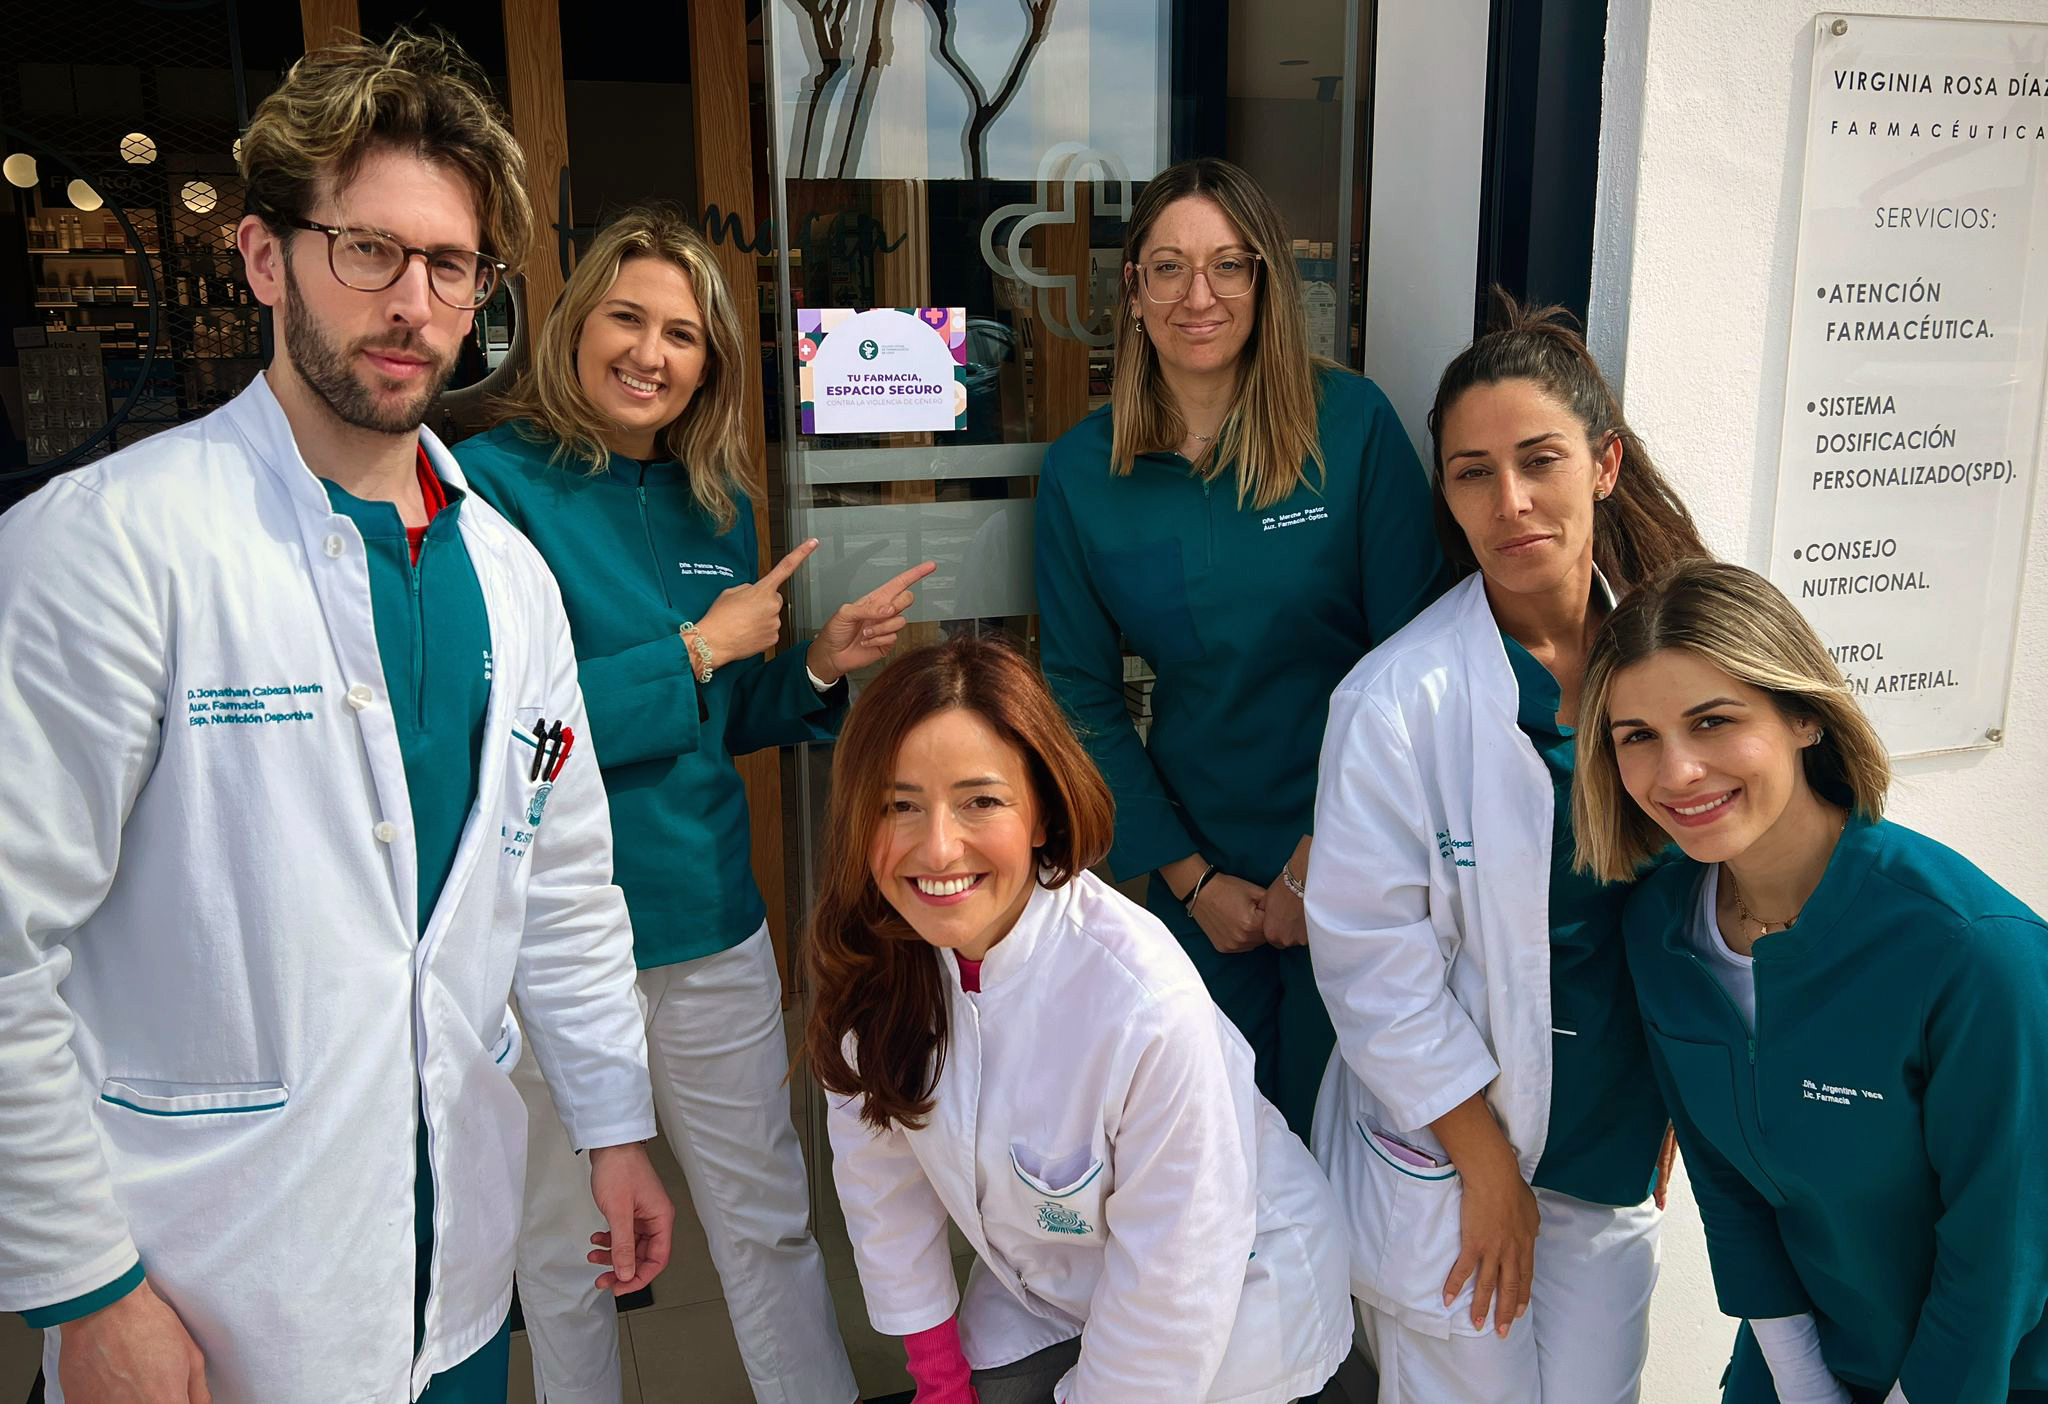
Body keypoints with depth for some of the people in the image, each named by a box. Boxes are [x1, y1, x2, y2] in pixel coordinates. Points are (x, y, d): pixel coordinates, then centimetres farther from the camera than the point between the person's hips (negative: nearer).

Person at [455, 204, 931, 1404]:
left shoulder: (717, 503, 6)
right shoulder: (495, 483, -12)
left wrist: (822, 664, -3)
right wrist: (698, 647, -17)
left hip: (711, 919, 5)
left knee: (769, 1217, 17)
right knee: (566, 1242, 16)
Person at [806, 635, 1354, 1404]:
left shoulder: (1148, 1004, -37)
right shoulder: (871, 956, -19)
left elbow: (1173, 1280, -25)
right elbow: (879, 1176, -5)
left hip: (1230, 1307, -4)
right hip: (1040, 1287, 4)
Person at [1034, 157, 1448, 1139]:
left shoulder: (1352, 423, -10)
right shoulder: (1080, 470, -4)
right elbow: (1082, 693, 2)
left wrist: (1326, 857, -10)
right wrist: (1190, 877, -2)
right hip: (1195, 861, 2)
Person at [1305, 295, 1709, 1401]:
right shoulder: (1397, 700, -19)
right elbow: (1374, 962, -16)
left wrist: (1668, 1108, 9)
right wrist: (1491, 1169, -10)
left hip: (1616, 1150, 5)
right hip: (1448, 1154, -4)